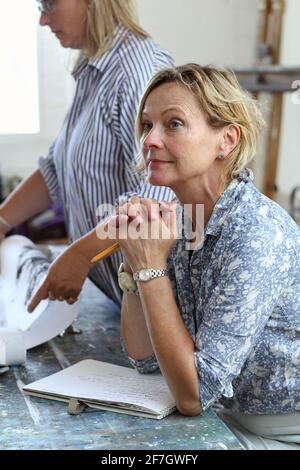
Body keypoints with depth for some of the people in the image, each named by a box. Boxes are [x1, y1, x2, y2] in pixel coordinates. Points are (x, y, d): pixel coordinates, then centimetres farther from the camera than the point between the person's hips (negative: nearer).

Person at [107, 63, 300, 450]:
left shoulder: (256, 235, -25)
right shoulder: (178, 217, -3)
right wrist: (134, 258, -13)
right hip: (232, 418, 6)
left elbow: (192, 396, -23)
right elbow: (144, 357, 0)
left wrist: (151, 267, -24)